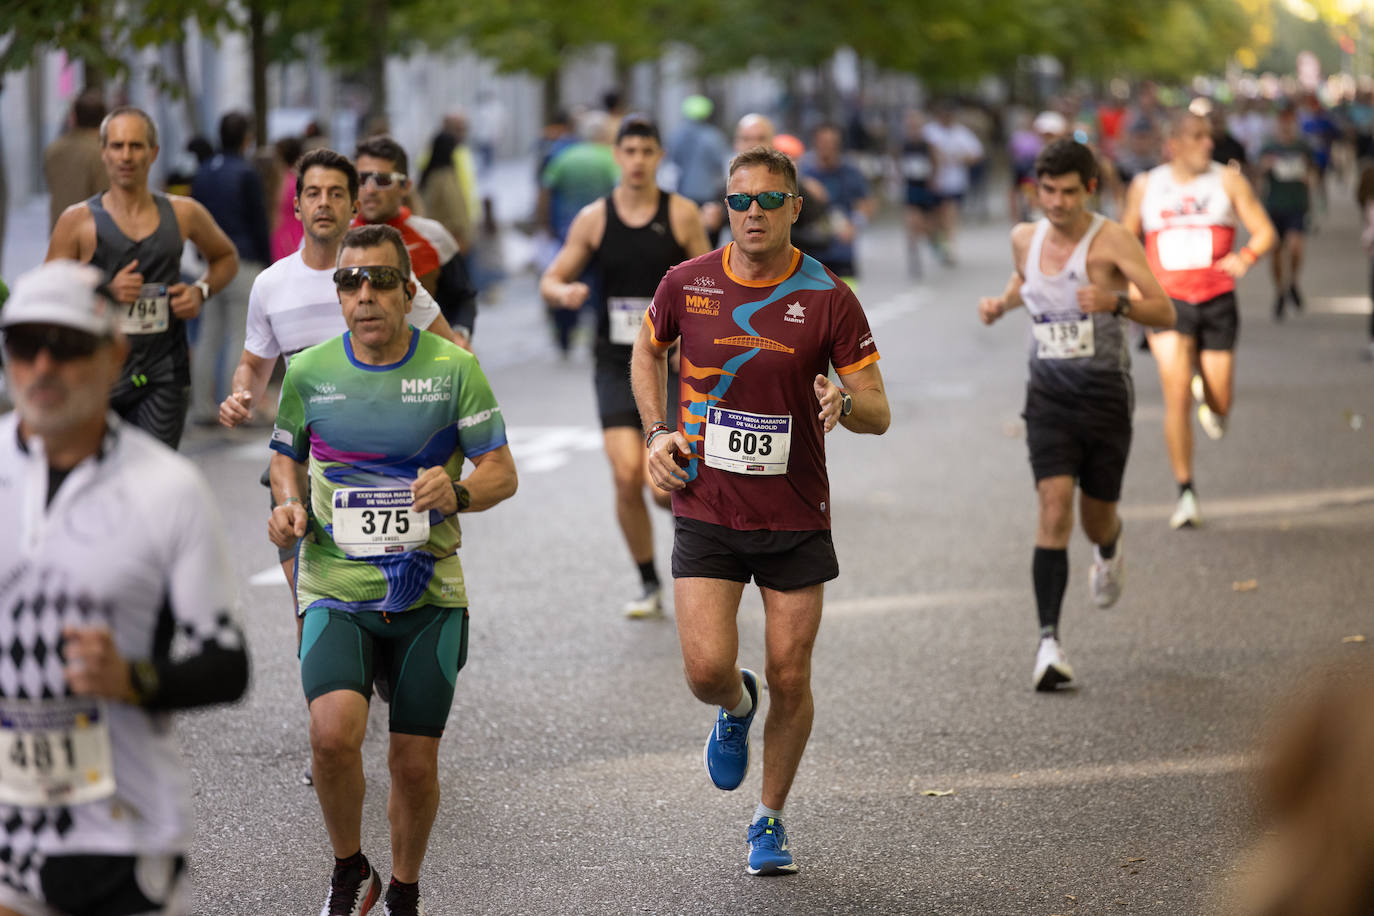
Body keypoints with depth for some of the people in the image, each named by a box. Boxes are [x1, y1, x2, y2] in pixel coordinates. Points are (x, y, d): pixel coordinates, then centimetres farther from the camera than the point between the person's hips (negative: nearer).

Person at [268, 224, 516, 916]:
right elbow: (287, 455, 17)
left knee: (414, 762, 4)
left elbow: (501, 471, -1)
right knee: (334, 732, -24)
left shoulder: (453, 367, -3)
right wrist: (289, 503, -4)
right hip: (336, 590, 0)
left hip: (429, 592, 0)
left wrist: (457, 492, -23)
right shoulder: (309, 371, 1)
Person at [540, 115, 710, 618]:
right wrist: (565, 292, -16)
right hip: (616, 364, 1)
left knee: (664, 486, -11)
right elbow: (550, 282, 6)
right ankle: (649, 585, 8)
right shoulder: (594, 218, 2)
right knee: (627, 479, -11)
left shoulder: (682, 214, -1)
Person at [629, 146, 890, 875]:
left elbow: (878, 413, -5)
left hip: (796, 519, 0)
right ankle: (735, 708, 28)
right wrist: (657, 431, 4)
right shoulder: (687, 283, -3)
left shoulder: (828, 299, -7)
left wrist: (845, 405, -28)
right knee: (707, 668, -12)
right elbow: (647, 350, 18)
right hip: (706, 513, 0)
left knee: (789, 677, 4)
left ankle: (770, 822, 26)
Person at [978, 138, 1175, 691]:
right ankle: (1048, 641, -19)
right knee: (1054, 506, -16)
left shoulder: (1110, 240, -10)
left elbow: (1165, 313, -14)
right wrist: (1001, 303, 8)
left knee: (1096, 518, 9)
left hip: (1105, 394, -2)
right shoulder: (1025, 238, 4)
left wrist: (1116, 302, -32)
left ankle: (1109, 554, 50)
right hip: (1048, 393, 2)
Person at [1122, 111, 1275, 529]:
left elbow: (1265, 232, 0)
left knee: (1220, 405, 3)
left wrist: (1246, 257, -21)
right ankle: (1185, 492, -6)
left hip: (1217, 301, 1)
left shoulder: (1228, 181, 2)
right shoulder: (1146, 186, 6)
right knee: (1176, 397, -15)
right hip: (1167, 301, -1)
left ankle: (1204, 383, 43)